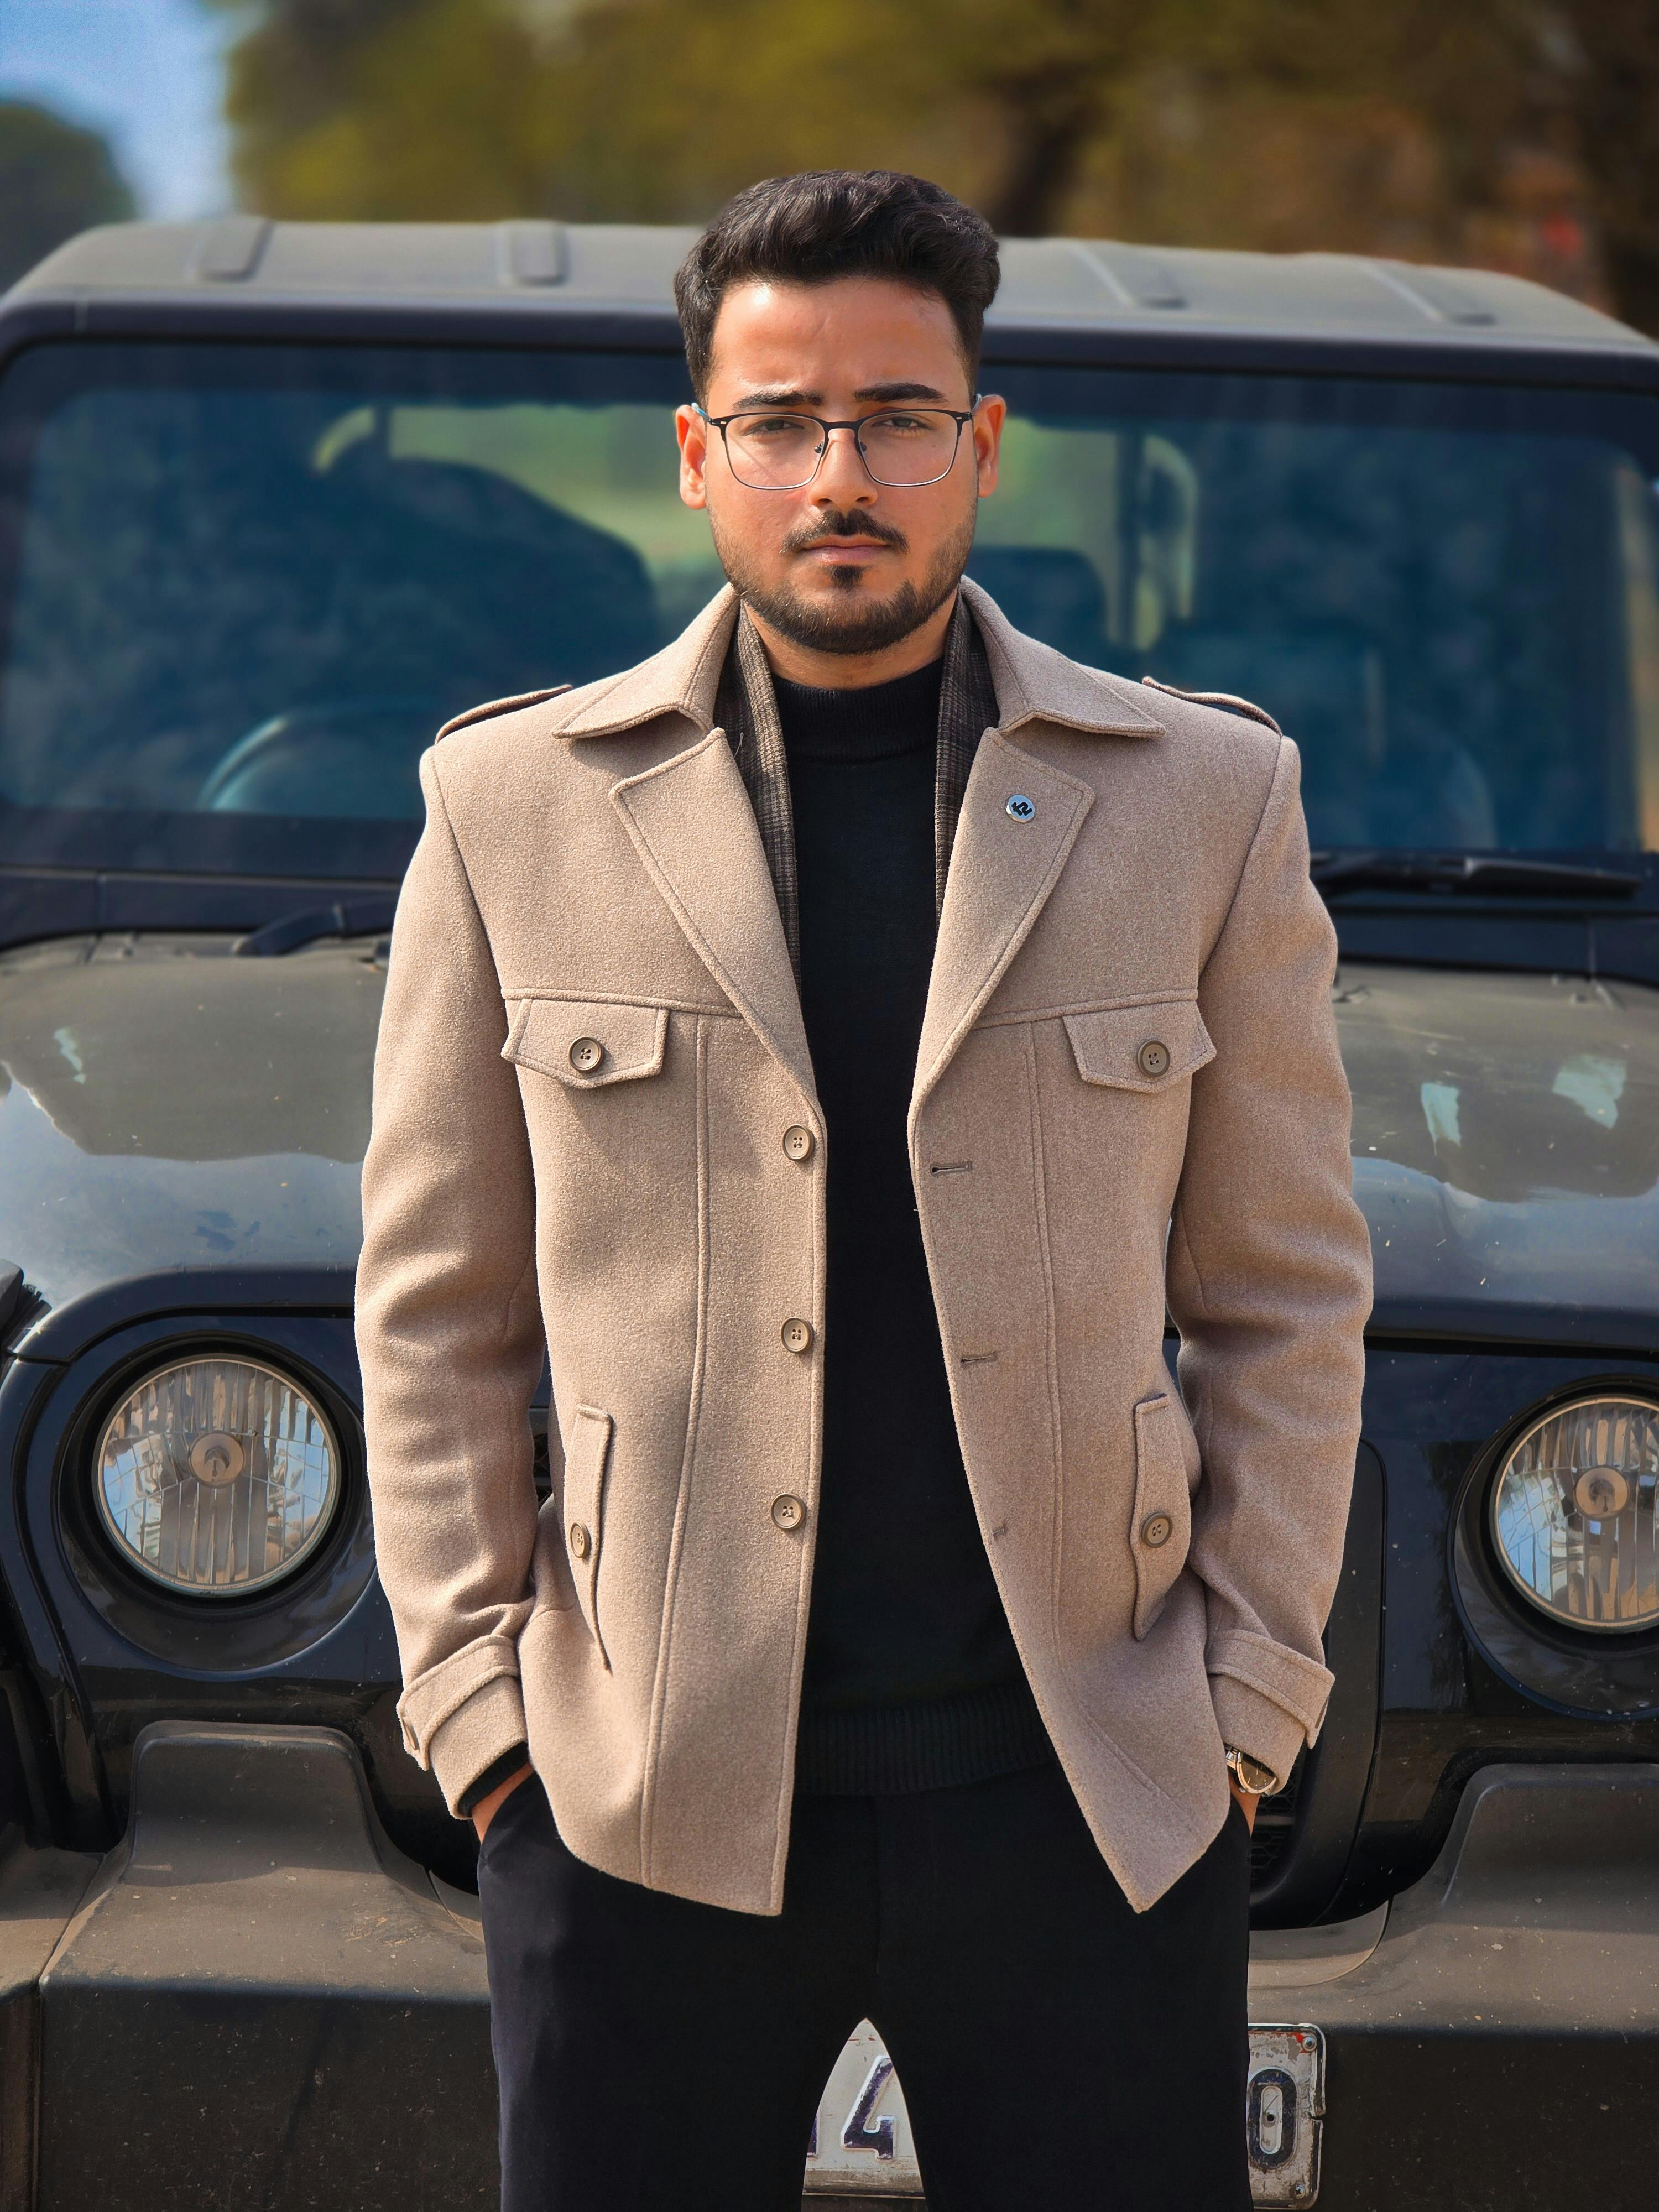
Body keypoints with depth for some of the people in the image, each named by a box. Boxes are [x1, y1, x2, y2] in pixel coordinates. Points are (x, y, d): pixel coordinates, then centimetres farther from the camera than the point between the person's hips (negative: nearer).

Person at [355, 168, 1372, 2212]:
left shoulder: (1205, 802, 6)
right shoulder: (513, 806, 5)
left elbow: (1284, 1297, 8)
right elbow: (434, 1309, 7)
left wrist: (1243, 1712, 1)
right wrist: (476, 1702, 0)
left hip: (1082, 1806, 0)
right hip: (645, 1804, 0)